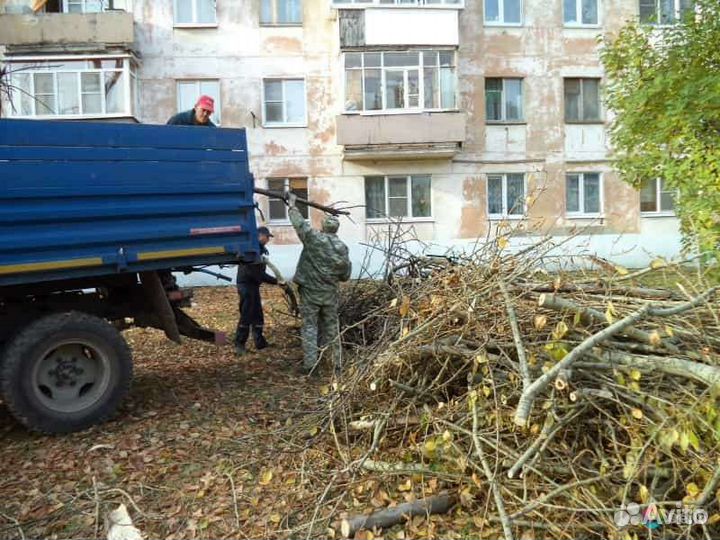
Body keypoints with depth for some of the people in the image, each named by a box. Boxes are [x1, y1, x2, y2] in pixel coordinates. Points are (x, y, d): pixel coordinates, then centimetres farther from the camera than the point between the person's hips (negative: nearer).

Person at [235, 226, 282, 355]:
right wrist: (275, 281, -21)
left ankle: (259, 342, 23)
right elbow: (256, 273, -24)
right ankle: (239, 345, 3)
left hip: (253, 285, 10)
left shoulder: (259, 248, 12)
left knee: (257, 315, 14)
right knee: (246, 316, -5)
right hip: (246, 284, -10)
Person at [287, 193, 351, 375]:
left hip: (310, 291, -3)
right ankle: (337, 363, 17)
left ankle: (310, 364, 4)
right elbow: (345, 276, 7)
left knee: (310, 327, 4)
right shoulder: (342, 247, 0)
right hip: (330, 293, 3)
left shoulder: (313, 238, -10)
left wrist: (292, 204, 16)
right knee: (332, 327, 13)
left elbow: (299, 222, 1)